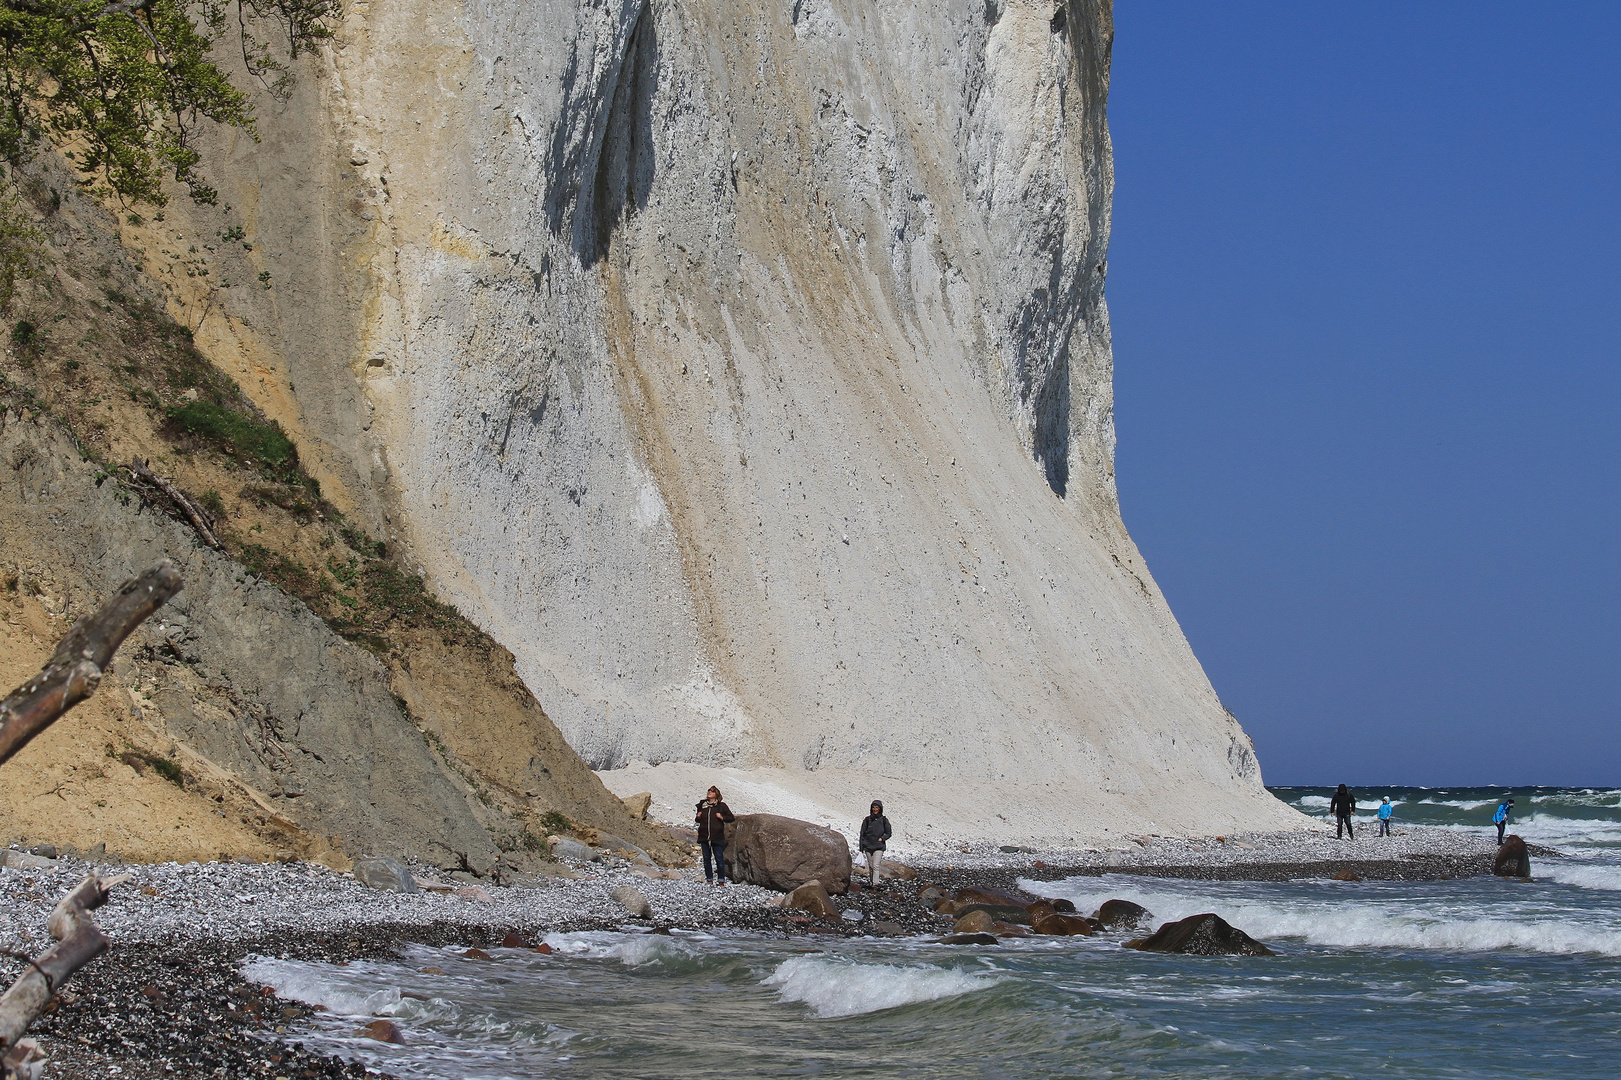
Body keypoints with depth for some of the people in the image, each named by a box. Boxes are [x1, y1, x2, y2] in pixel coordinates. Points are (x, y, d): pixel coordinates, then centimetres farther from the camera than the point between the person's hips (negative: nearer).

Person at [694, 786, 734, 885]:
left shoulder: (721, 806, 2)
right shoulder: (702, 805, 12)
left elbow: (731, 817, 5)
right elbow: (698, 820, 25)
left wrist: (722, 817, -12)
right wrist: (698, 817, 3)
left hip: (717, 837, -4)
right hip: (704, 836, 4)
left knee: (719, 859, -3)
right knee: (706, 859, 7)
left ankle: (721, 881, 5)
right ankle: (709, 880, 16)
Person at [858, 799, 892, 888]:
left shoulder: (884, 820, 2)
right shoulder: (867, 820, 4)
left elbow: (888, 833, 10)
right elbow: (862, 834, 8)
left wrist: (882, 838, -10)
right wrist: (861, 847, 4)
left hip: (879, 847, -2)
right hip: (868, 846, 2)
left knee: (876, 866, -12)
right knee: (870, 866, 7)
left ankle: (875, 883, -16)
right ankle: (869, 880, 21)